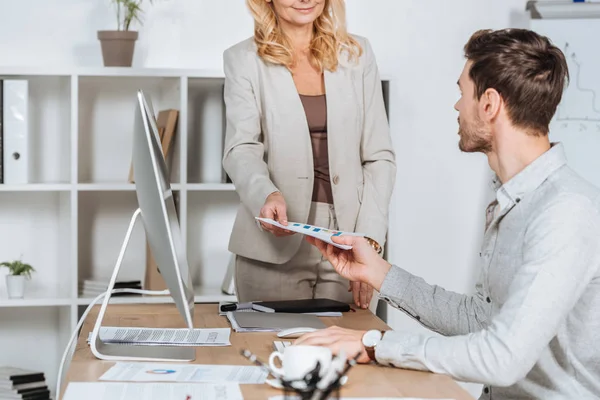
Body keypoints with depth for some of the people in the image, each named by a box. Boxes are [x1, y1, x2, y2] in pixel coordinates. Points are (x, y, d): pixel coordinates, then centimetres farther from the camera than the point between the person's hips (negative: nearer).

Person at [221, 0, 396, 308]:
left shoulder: (357, 54, 11)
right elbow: (241, 151, -6)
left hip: (347, 242, 2)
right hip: (275, 245, -2)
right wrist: (266, 196, -28)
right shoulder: (243, 60, 5)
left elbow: (379, 156, 7)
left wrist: (369, 241, -6)